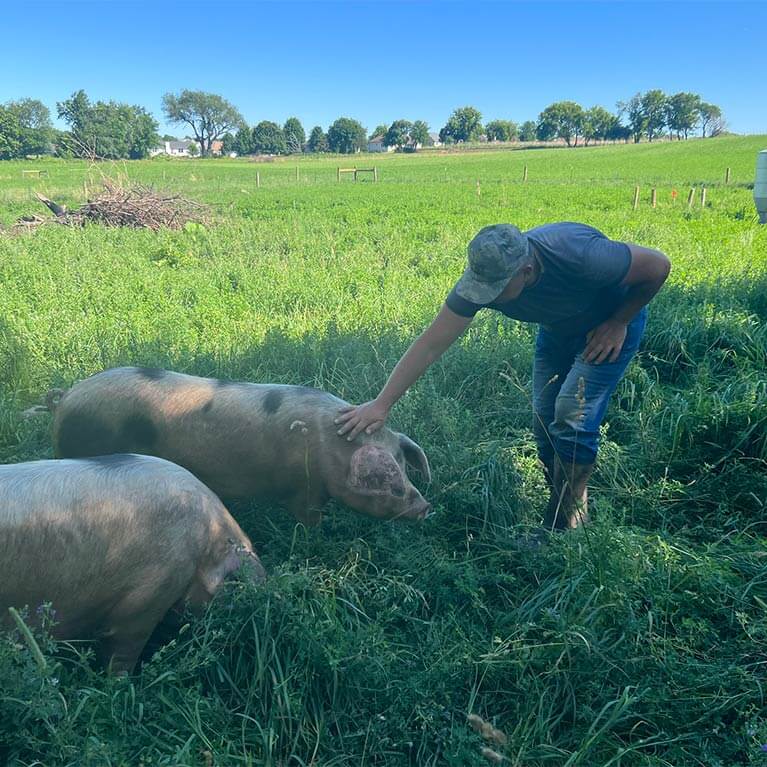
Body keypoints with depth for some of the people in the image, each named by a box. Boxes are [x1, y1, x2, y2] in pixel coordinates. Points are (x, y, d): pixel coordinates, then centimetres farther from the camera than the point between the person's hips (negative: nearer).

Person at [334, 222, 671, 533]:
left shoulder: (580, 256, -41)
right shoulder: (483, 277, -28)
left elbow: (658, 265, -24)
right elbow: (430, 344, -25)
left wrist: (617, 324, -17)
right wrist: (381, 404, -28)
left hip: (611, 323, -5)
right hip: (558, 329, 5)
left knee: (571, 417, -17)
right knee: (545, 423, 1)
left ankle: (562, 530, -2)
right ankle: (567, 506, 23)